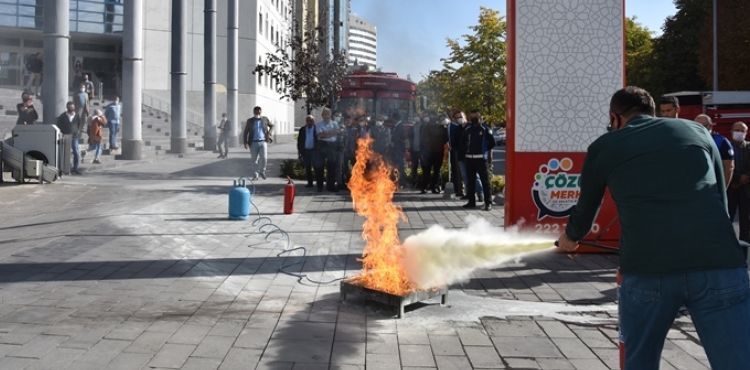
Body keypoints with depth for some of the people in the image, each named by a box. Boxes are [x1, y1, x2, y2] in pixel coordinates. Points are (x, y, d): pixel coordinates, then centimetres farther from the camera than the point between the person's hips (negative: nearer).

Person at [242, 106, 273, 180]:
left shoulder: (265, 119, 7)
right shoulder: (250, 121, 4)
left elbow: (272, 126, 23)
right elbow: (245, 132, 4)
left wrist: (269, 133, 6)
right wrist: (245, 142, -5)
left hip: (263, 142, 0)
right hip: (254, 143, 0)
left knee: (264, 158, -12)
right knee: (254, 160, 2)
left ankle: (262, 171, 13)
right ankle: (254, 176, 11)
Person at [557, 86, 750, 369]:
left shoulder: (604, 146, 18)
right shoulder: (697, 131, 23)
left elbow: (586, 208, 31)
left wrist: (570, 237, 53)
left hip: (647, 270, -1)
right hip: (720, 265, 1)